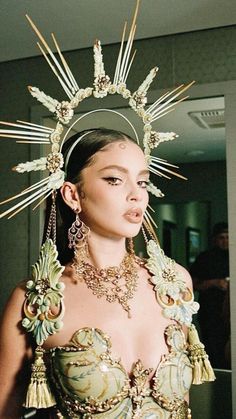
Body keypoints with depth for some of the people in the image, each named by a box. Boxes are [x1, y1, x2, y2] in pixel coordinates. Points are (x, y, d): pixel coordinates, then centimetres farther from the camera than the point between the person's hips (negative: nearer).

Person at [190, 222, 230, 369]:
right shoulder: (205, 258, 0)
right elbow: (193, 284, -2)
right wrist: (214, 283, -14)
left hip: (229, 313, 4)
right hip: (210, 314, -3)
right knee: (214, 352, -4)